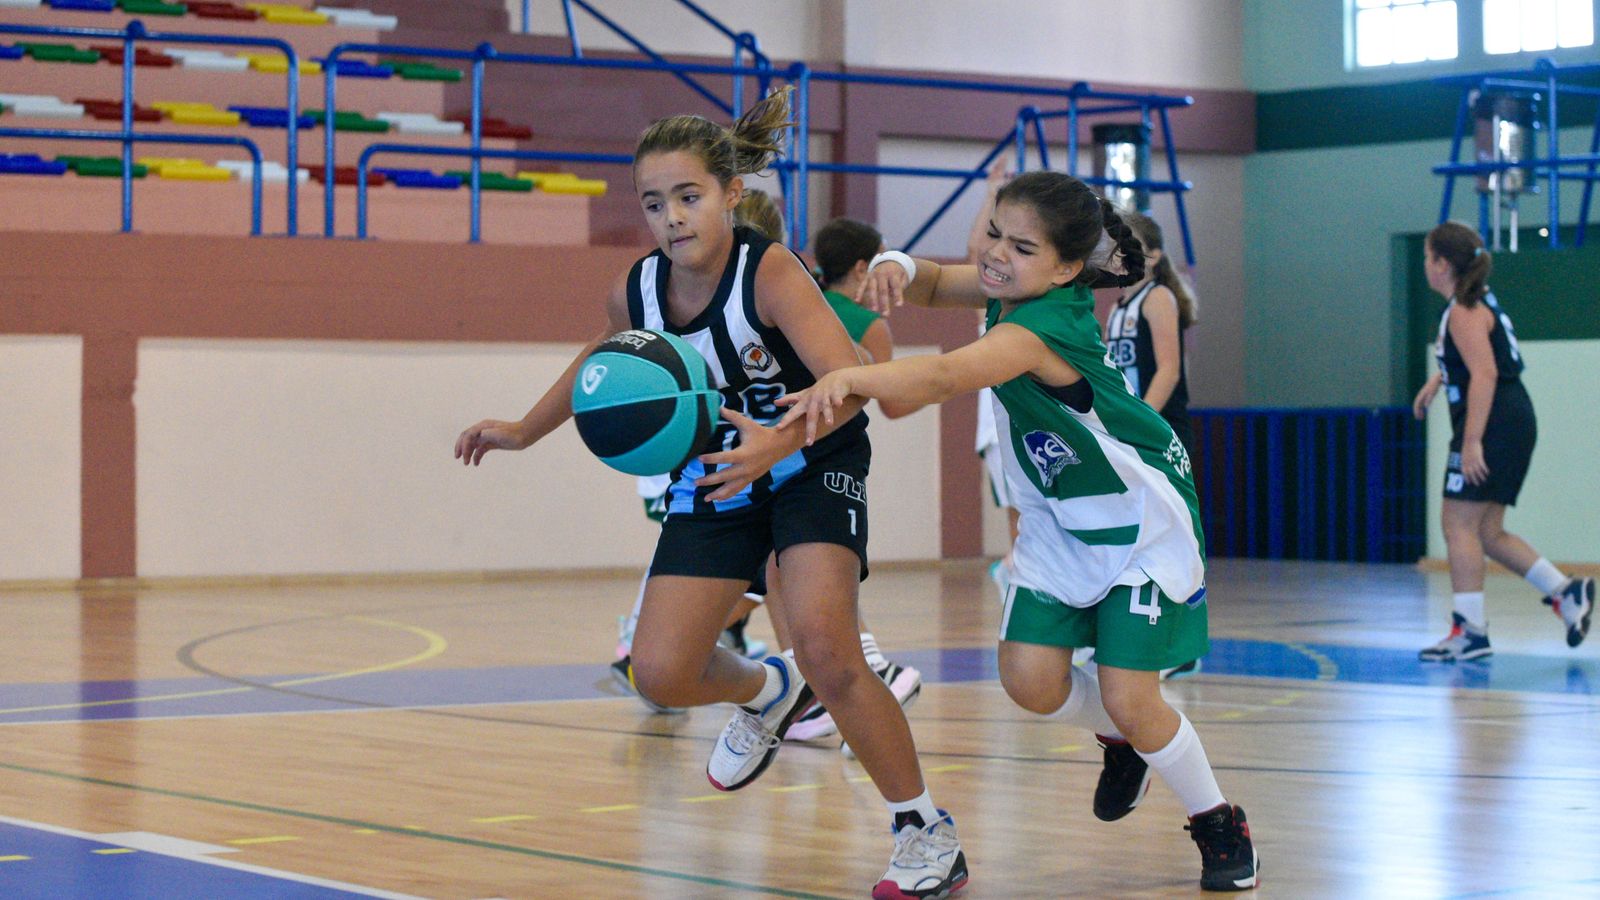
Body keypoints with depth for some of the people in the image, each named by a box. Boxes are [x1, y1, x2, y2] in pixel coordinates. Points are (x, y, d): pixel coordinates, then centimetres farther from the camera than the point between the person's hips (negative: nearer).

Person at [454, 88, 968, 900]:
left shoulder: (772, 275, -28)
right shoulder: (634, 294, -11)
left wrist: (779, 442, -58)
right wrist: (526, 430, 17)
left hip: (812, 466, -5)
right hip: (713, 477, 5)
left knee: (825, 648, -26)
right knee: (662, 673, -5)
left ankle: (927, 834, -7)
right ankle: (766, 694, 33)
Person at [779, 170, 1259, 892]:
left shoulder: (1042, 327, -34)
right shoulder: (1011, 288, -10)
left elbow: (948, 376, -52)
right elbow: (935, 287, 6)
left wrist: (850, 378, -69)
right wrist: (898, 267, -20)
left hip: (1142, 521, -8)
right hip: (1059, 522, 8)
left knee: (1128, 697, -11)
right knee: (1030, 679, -4)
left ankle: (1219, 825, 14)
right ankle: (1126, 741, 28)